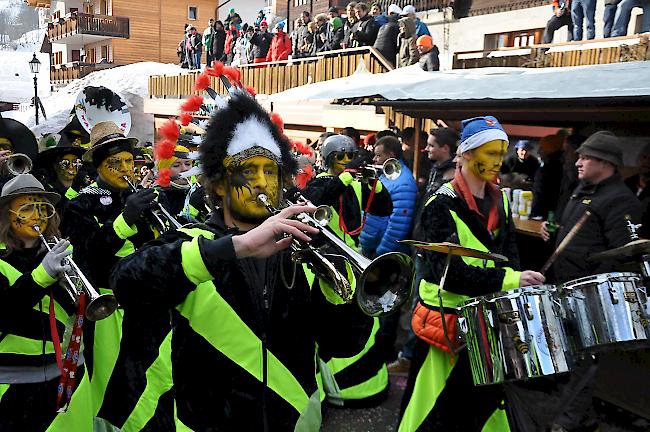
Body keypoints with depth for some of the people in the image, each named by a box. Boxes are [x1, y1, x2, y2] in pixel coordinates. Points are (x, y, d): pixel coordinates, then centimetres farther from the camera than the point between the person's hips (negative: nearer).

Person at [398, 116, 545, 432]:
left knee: (486, 403, 16)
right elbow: (448, 270, -22)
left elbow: (509, 255, 9)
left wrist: (519, 281, -11)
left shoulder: (499, 201, 8)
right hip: (448, 317, -6)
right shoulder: (442, 205, -14)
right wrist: (508, 280, -29)